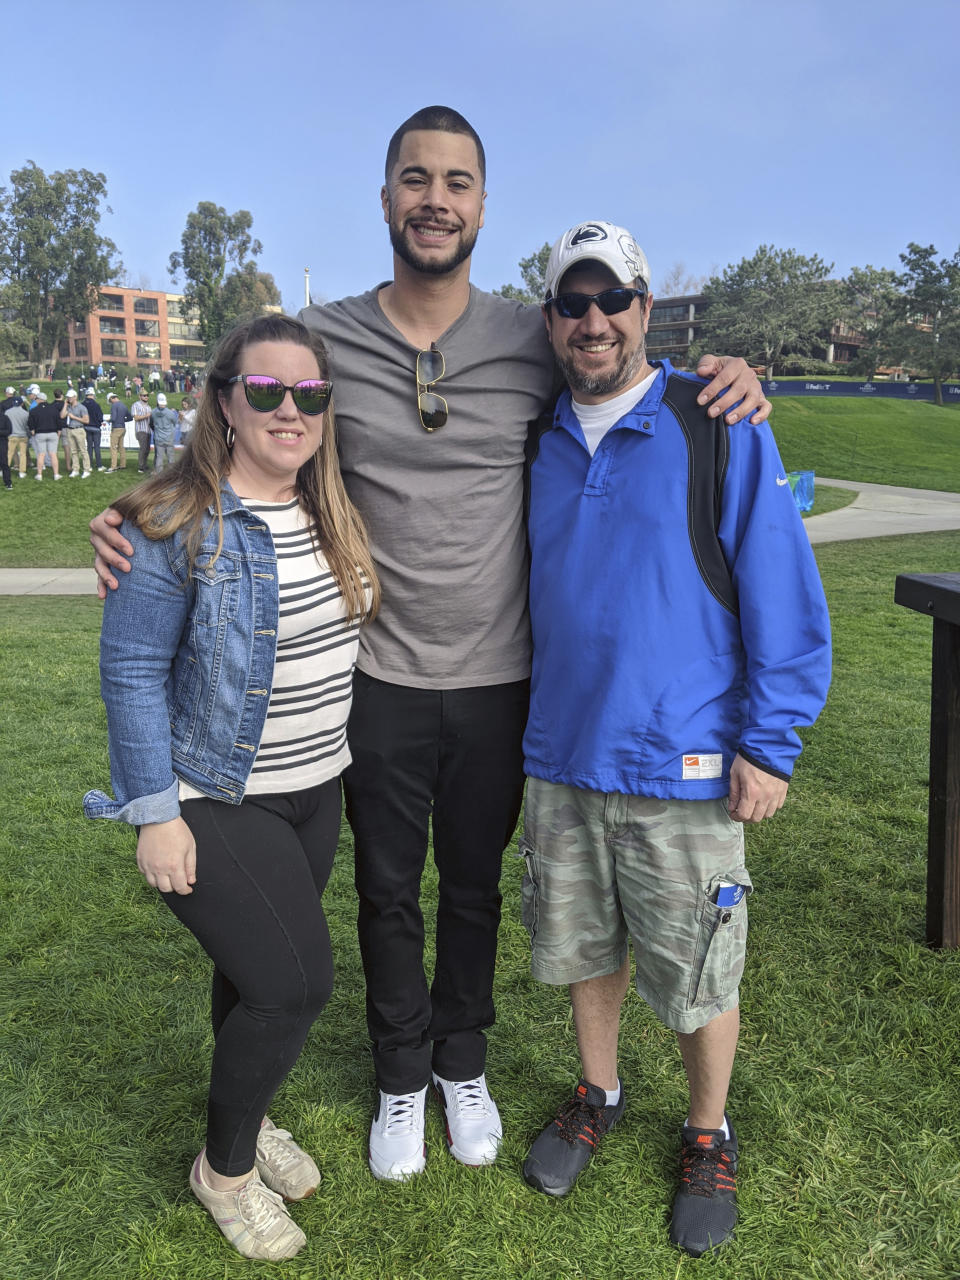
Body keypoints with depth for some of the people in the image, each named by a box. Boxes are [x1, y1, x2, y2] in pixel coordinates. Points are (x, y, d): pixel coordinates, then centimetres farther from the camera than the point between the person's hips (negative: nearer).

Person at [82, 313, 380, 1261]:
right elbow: (130, 672, -16)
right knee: (294, 981, -7)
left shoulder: (331, 517, 3)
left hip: (312, 791, 6)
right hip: (210, 800, -6)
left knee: (259, 970, 18)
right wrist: (155, 814, -17)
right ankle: (224, 1166, 20)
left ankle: (244, 1119, 43)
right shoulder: (175, 525, -17)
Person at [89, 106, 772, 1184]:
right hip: (381, 681, 0)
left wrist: (721, 382, -10)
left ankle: (463, 1064, 44)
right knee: (387, 893, 16)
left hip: (498, 683, 1)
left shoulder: (534, 343, -4)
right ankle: (401, 1078, 41)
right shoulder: (322, 340, -5)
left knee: (474, 889, 19)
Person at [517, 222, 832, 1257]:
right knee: (582, 947, 19)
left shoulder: (720, 430, -9)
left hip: (683, 771, -4)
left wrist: (770, 745, -11)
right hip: (560, 759, 5)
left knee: (698, 977, 10)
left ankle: (708, 1138, 36)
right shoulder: (542, 442, 6)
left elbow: (785, 597, -9)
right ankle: (596, 1096, 44)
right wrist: (532, 724, 16)